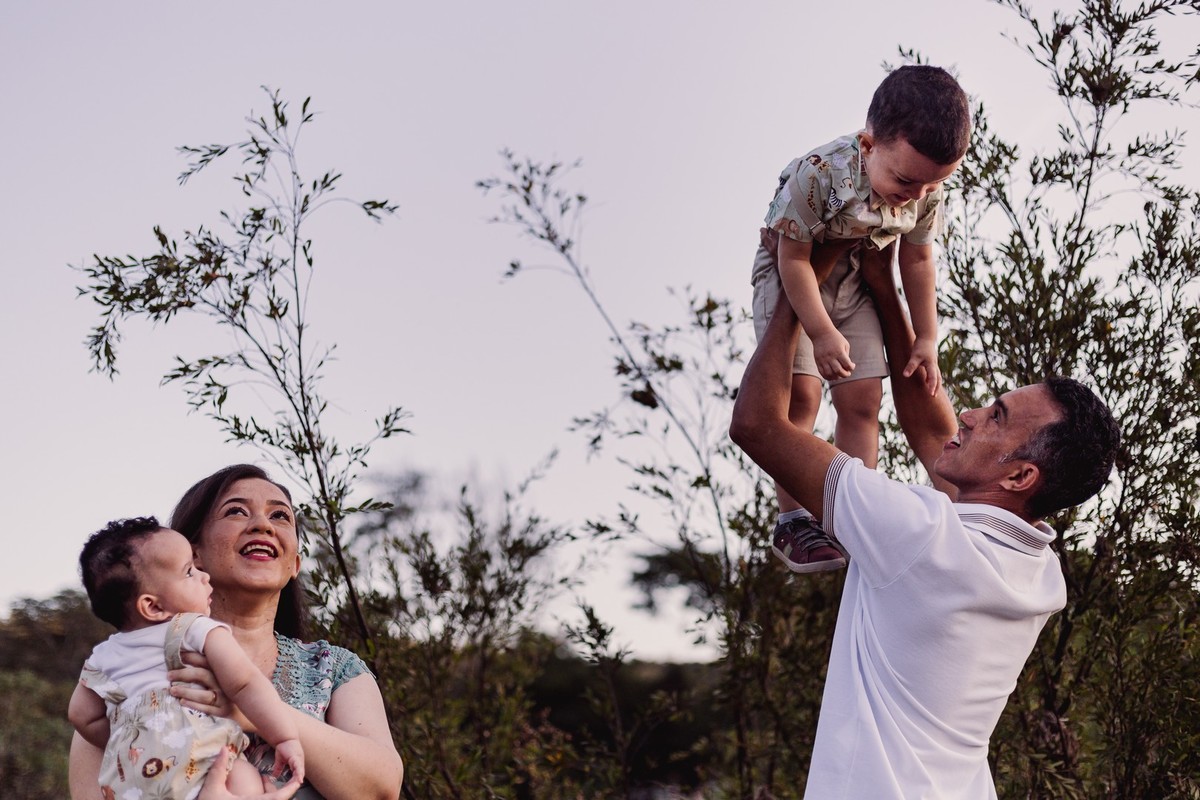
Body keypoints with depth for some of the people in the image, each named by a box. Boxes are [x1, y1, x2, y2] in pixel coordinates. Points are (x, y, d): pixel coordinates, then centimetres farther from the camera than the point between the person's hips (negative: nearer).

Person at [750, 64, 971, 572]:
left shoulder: (926, 192, -19)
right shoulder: (816, 176, -36)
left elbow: (917, 259, -3)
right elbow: (794, 258, -26)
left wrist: (926, 339, 1)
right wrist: (822, 333, -31)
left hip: (854, 286, 5)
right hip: (790, 279, -5)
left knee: (862, 400, 0)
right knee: (801, 392, -17)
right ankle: (792, 522, -9)